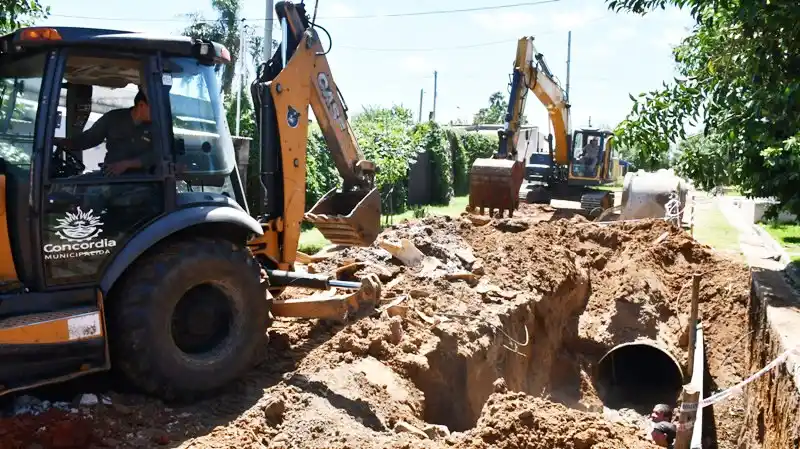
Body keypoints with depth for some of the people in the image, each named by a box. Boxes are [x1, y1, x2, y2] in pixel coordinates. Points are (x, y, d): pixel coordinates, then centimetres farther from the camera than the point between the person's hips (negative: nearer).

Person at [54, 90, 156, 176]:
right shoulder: (113, 118, 7)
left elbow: (154, 155, -7)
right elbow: (88, 138, 14)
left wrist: (127, 164, -20)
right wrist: (61, 142, 0)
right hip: (110, 174, 2)